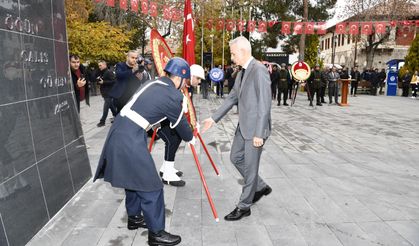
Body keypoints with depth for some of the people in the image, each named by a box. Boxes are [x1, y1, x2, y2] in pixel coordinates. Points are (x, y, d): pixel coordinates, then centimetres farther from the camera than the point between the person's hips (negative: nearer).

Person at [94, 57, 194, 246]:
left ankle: (134, 218, 41)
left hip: (119, 131, 9)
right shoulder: (172, 95, -10)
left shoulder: (153, 84, 13)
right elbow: (180, 124, 4)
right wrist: (191, 139, 24)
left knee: (133, 178, 24)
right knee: (150, 186, 1)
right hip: (130, 138, -9)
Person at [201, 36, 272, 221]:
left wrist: (259, 134, -22)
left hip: (255, 128, -9)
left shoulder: (259, 70, -18)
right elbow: (232, 98, 15)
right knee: (236, 158, 18)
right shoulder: (242, 72, 11)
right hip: (243, 126, 10)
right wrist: (214, 118, 12)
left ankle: (244, 206, 19)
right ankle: (260, 187, 35)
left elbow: (265, 104, -22)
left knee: (250, 166, 3)